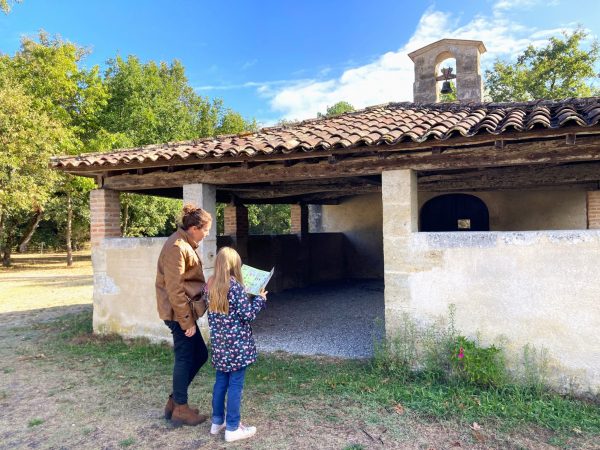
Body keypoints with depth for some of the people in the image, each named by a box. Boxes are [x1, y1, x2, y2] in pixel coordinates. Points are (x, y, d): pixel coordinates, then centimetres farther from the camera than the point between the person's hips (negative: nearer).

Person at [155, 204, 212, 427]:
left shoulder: (184, 244, 12)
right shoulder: (176, 248, -20)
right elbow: (175, 289, -23)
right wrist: (187, 321, -20)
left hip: (184, 310, 10)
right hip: (179, 313, -10)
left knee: (200, 354, 15)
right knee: (185, 358, 3)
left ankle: (174, 400, 28)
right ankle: (180, 409, 20)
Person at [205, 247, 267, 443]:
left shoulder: (210, 285, 3)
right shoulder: (235, 285, -19)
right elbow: (247, 314, -16)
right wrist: (260, 299, -3)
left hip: (219, 342, 7)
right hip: (236, 343, -7)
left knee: (220, 381, 18)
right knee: (235, 385, 3)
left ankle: (217, 422, 29)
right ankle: (232, 429, 12)